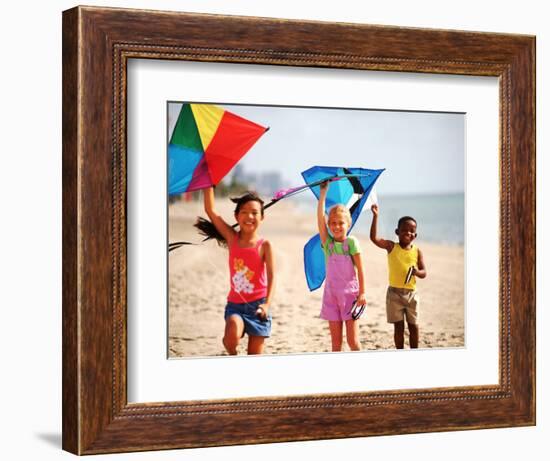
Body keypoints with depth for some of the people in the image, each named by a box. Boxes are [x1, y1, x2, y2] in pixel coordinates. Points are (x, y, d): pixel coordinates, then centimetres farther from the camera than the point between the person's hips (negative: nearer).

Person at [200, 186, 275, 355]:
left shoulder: (264, 245, -5)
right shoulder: (232, 238, 1)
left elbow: (271, 276, -13)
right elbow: (210, 210, -2)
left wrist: (267, 304, -27)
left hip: (257, 305, -1)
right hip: (235, 304, 1)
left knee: (254, 355, 3)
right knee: (232, 336, -27)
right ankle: (232, 355, 6)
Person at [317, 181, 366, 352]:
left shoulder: (351, 242, -4)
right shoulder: (327, 242, 3)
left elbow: (360, 269, -4)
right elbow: (320, 218, -6)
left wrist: (362, 293, -8)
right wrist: (323, 193, -10)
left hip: (350, 293, -3)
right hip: (331, 294, 3)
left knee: (353, 340, -3)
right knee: (335, 341, 6)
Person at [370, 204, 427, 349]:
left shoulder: (417, 251, 1)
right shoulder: (391, 247, -4)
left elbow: (424, 272, 1)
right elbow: (374, 238, -17)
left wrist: (416, 272, -23)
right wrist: (375, 216, -23)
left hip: (411, 293, 2)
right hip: (394, 292, -2)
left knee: (413, 326, 7)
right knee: (399, 327, 4)